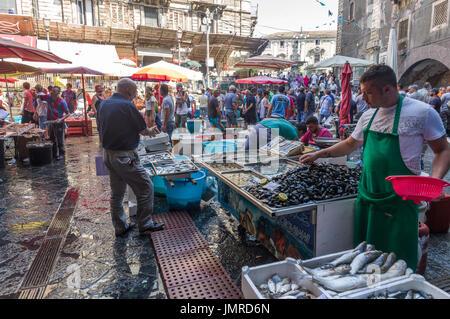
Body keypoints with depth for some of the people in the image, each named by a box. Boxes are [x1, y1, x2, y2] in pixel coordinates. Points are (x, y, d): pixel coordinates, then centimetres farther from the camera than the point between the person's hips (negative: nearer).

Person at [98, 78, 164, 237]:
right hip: (124, 156, -9)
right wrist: (151, 131, 16)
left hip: (108, 154, 9)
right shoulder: (127, 106, -16)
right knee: (145, 187, 4)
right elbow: (143, 130, -9)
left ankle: (120, 227, 26)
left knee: (117, 192, 17)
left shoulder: (104, 104, 9)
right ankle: (144, 224, 13)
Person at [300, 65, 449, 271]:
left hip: (399, 199, -5)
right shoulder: (368, 116, 9)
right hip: (367, 197, 6)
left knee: (398, 262, 3)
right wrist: (318, 154, 17)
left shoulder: (422, 112, -8)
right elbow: (351, 144, 21)